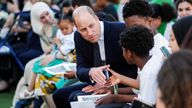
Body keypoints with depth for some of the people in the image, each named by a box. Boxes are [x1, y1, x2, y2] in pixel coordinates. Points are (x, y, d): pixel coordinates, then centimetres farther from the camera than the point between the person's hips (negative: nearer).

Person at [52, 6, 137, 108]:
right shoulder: (78, 37, 0)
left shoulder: (120, 30, -18)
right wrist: (90, 72, -28)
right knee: (58, 95, 0)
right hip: (98, 84, 7)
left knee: (75, 97, -22)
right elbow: (80, 70, -3)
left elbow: (135, 69, -16)